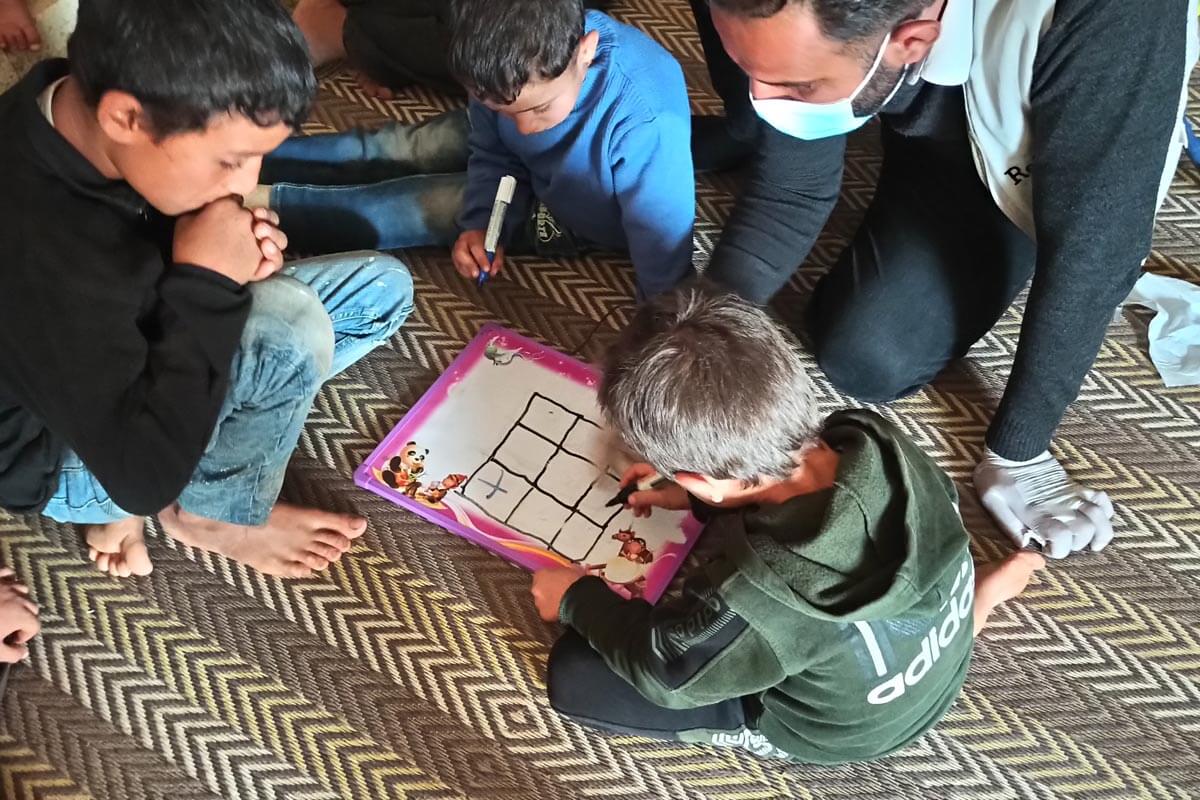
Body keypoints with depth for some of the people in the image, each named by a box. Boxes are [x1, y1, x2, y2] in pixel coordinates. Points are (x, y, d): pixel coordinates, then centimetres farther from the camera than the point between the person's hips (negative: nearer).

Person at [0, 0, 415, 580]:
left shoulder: (81, 105, -15)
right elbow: (145, 475, -32)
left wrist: (228, 263, -15)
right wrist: (206, 281, -32)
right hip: (61, 454, -8)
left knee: (383, 288, 0)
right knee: (292, 326, -33)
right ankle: (215, 513, -1)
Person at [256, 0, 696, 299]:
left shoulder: (645, 126, -46)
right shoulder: (510, 60, -27)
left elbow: (665, 250, -37)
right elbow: (492, 152, -10)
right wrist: (480, 222, -26)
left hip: (578, 214, -4)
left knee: (419, 206, -10)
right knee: (394, 150, 4)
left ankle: (260, 201, 4)